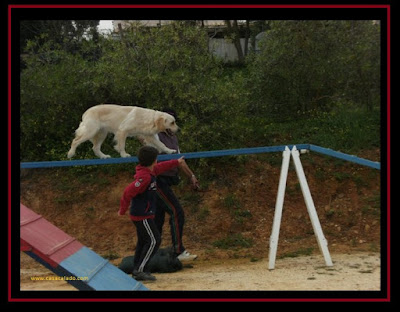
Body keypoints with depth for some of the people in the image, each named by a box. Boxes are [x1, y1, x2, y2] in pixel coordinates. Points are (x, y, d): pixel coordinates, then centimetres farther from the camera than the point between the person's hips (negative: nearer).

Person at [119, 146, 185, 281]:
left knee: (143, 241, 14)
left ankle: (137, 271, 19)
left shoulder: (149, 171, 9)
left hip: (140, 215, 10)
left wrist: (176, 162, 41)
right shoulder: (145, 177, -22)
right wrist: (123, 210, -14)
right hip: (142, 216, -10)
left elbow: (161, 167, 30)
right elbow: (128, 192, -25)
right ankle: (139, 270, -10)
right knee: (154, 240, -9)